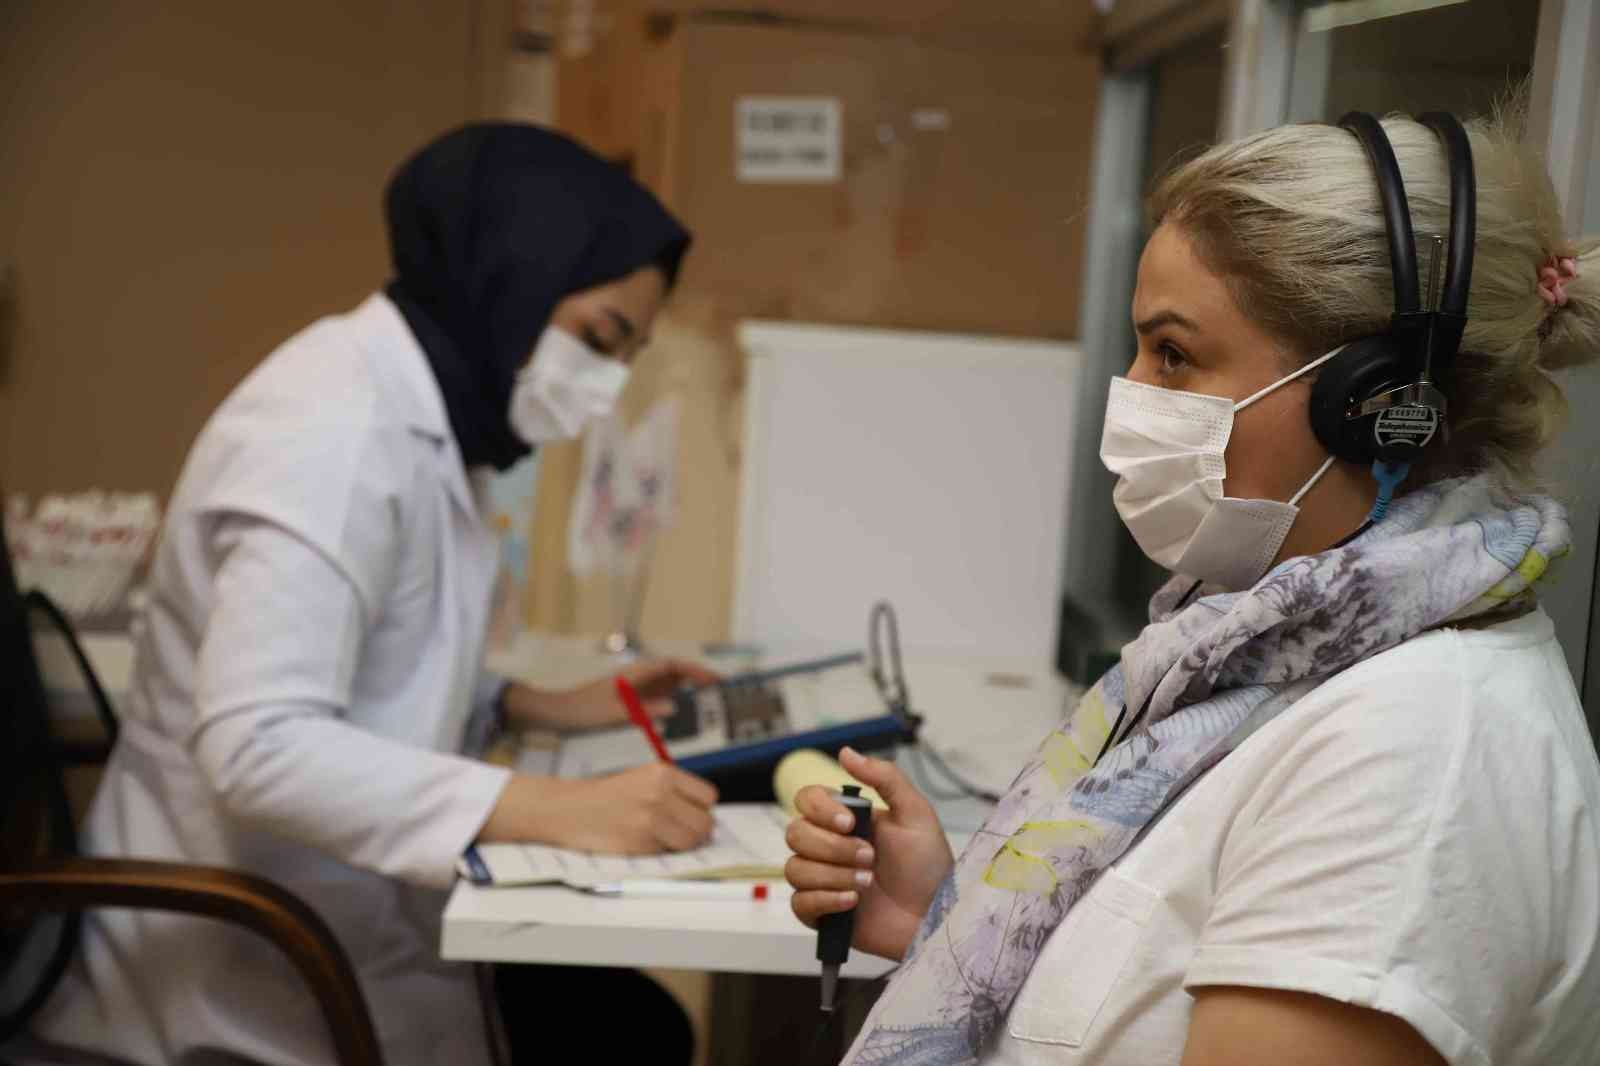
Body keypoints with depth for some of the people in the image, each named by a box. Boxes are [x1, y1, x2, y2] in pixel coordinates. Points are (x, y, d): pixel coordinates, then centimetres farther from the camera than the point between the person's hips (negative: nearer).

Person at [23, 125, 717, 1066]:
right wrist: (561, 811, -34)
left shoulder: (414, 412, 7)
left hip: (303, 916, 9)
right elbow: (255, 745, -31)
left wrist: (545, 705, 4)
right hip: (248, 971, -9)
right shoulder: (336, 430, -23)